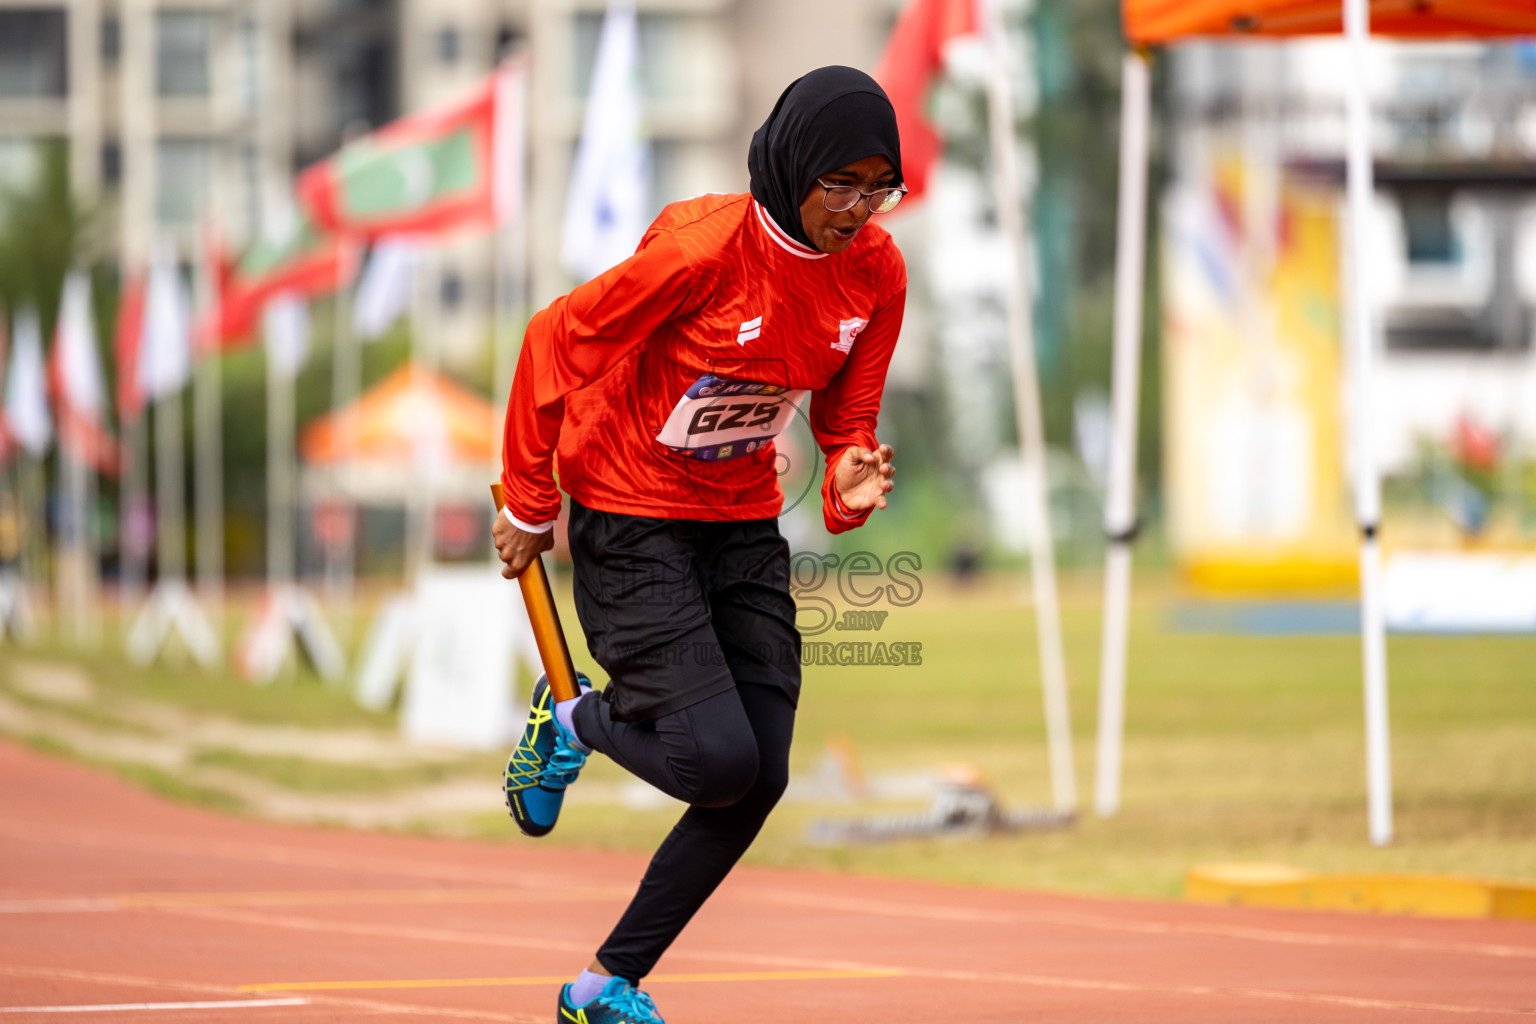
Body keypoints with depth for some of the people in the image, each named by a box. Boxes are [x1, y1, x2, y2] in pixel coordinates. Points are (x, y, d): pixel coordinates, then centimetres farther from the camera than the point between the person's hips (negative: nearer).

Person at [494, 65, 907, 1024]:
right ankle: (574, 721, 15)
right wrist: (528, 505, -5)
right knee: (717, 759, -19)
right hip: (630, 526, -6)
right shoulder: (700, 250, -24)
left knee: (760, 781, -1)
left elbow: (846, 415, 8)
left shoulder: (876, 271, -6)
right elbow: (557, 341, -12)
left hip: (745, 528, 7)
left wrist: (849, 485, -17)